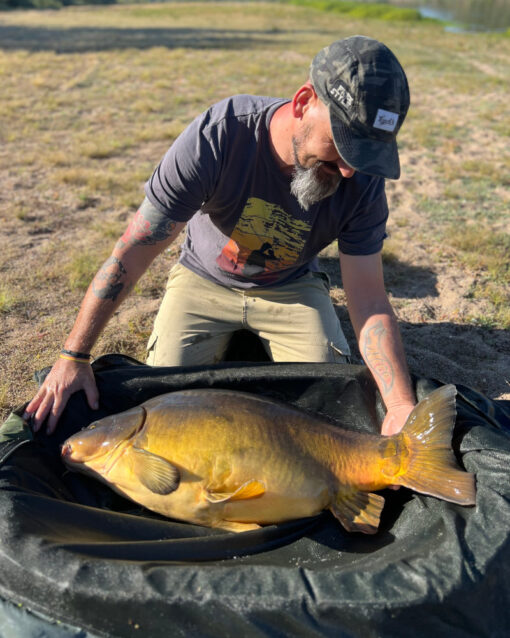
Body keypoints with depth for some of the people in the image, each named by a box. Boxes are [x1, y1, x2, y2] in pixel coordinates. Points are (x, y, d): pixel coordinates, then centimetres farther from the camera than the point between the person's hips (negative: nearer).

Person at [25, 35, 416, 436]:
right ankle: (231, 343, 19)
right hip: (205, 280, -1)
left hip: (291, 289, 2)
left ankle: (255, 343, 18)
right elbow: (133, 251, -28)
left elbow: (369, 302, -22)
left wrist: (402, 404, -37)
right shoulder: (217, 136, -32)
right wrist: (74, 356, -25)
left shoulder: (362, 180, -24)